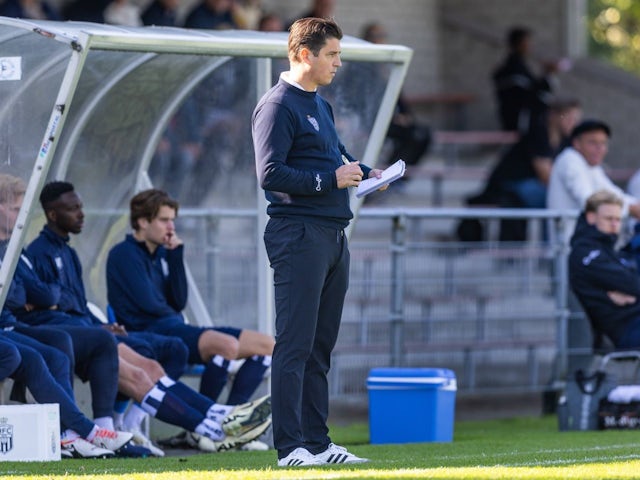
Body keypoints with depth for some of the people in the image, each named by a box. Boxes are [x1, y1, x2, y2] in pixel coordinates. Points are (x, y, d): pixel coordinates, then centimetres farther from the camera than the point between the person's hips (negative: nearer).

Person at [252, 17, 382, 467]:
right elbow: (271, 174, -17)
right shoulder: (277, 106, -10)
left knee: (320, 346, 12)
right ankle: (290, 447, -9)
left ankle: (317, 442, 16)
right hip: (298, 234, -10)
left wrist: (364, 172, 11)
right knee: (295, 346, -9)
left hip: (333, 236, 10)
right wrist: (331, 179, -17)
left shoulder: (321, 105, 20)